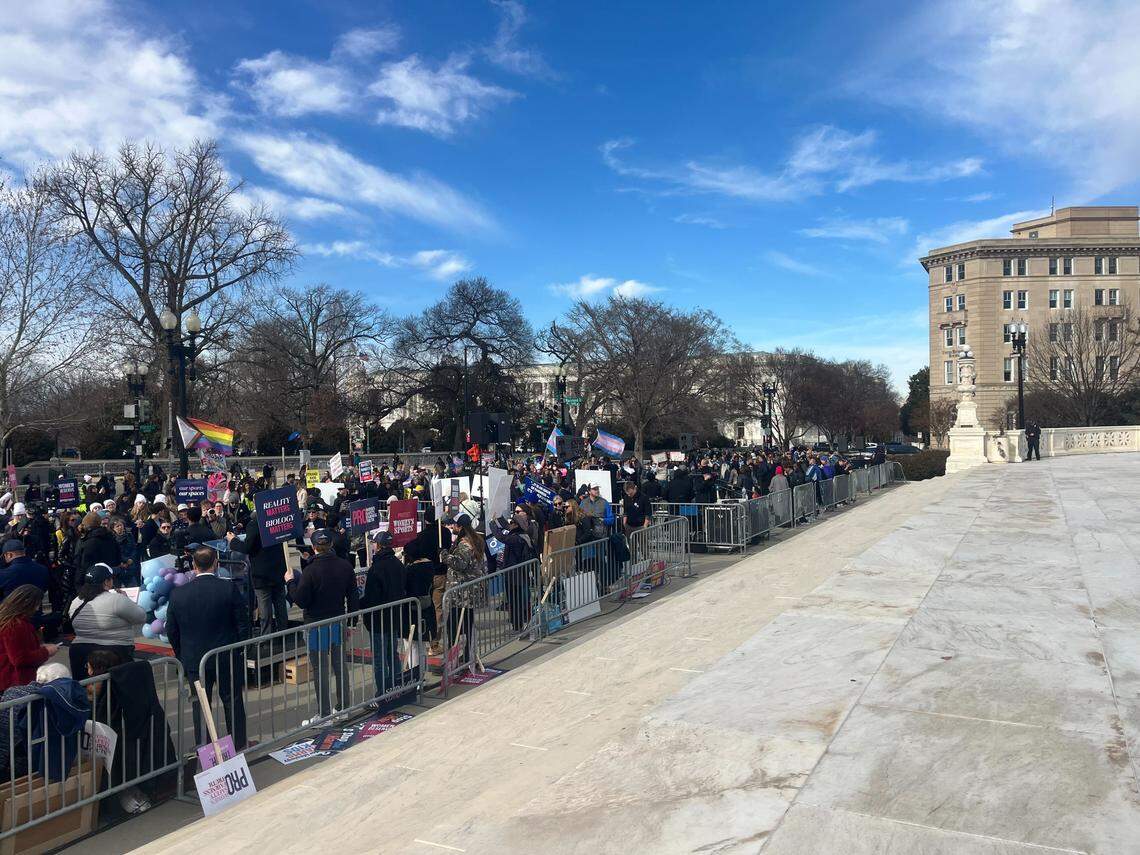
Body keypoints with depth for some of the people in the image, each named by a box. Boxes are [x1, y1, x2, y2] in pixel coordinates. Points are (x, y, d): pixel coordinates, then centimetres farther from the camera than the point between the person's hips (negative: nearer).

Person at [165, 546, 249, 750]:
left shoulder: (178, 594, -8)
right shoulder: (229, 588, -14)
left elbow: (171, 631, 0)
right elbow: (243, 623, -9)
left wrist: (183, 656, 14)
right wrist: (240, 650, 6)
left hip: (194, 659, 1)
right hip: (228, 657, -1)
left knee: (200, 705, 12)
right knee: (233, 702, 13)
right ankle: (239, 745, 22)